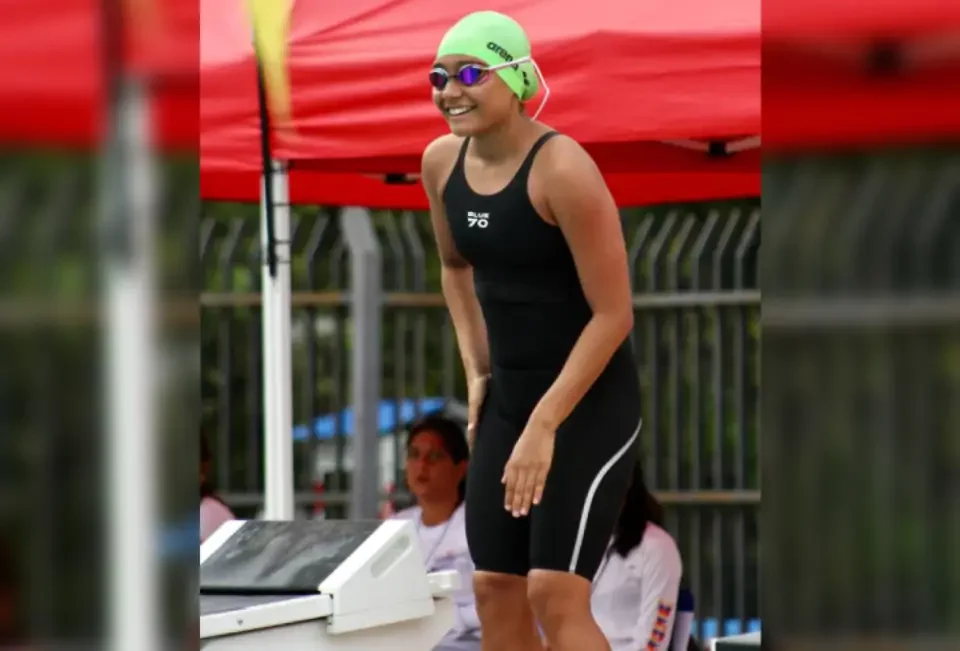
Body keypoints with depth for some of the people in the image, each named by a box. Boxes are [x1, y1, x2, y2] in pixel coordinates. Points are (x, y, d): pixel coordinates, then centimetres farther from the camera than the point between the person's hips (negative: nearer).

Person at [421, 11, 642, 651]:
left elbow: (613, 314, -20)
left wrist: (544, 426, -22)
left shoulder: (562, 170, -22)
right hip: (507, 400, 7)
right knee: (496, 586, 7)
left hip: (591, 404, -7)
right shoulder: (442, 162, -1)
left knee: (555, 592, -14)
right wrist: (476, 371, 10)